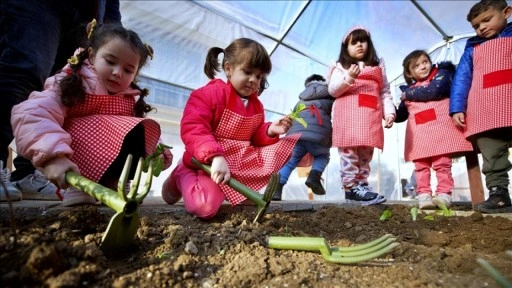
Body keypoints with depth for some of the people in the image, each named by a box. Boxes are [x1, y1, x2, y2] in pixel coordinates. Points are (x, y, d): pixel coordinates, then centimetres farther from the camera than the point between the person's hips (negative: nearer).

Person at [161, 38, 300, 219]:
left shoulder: (256, 105, 11)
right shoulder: (210, 93, -12)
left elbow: (255, 138, 14)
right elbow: (192, 128, -25)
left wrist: (270, 131, -10)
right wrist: (215, 157, -39)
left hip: (243, 162, 7)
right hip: (209, 162, -7)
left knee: (285, 146, -2)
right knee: (205, 206, -30)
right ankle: (183, 174, 7)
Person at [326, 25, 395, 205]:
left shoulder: (378, 66, 21)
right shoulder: (341, 67, 10)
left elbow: (385, 92, 17)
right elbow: (332, 90, -1)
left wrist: (389, 112, 4)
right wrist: (349, 78, -16)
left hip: (370, 118, 4)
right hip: (347, 116, -4)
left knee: (366, 153, 6)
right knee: (349, 152, -9)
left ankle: (361, 184, 14)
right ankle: (351, 187, -3)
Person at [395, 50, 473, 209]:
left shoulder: (441, 74, 9)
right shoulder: (409, 89, 19)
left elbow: (434, 91, -14)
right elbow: (401, 115, 22)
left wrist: (409, 94, -1)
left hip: (439, 129, -4)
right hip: (418, 134, 4)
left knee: (442, 163, -2)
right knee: (421, 166, 0)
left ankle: (444, 194, 3)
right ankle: (423, 196, 2)